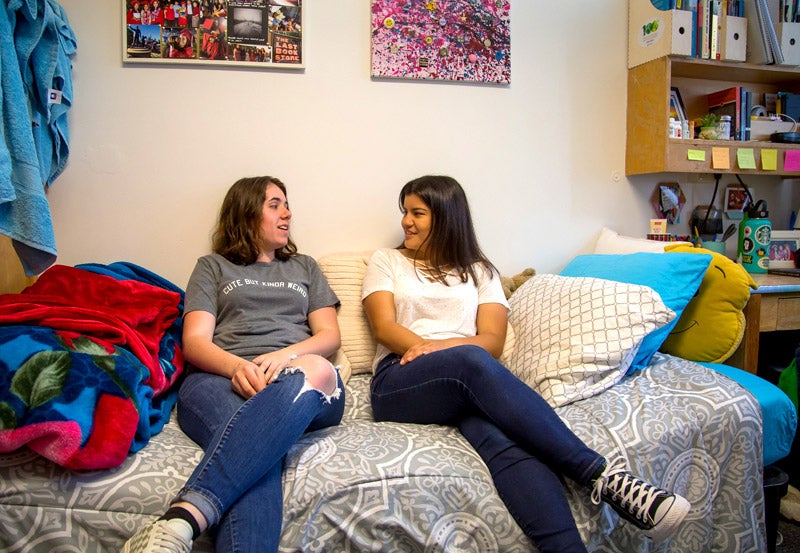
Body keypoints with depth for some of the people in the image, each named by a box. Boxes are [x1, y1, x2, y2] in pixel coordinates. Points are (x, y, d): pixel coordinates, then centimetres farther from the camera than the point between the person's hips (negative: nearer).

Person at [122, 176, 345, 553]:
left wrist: (285, 355, -6)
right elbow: (195, 342, 10)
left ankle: (184, 517, -55)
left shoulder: (305, 267, 32)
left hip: (293, 379, 1)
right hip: (221, 379, 0)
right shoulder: (213, 266, 25)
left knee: (317, 370, -41)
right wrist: (236, 366, -15)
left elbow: (330, 335, 18)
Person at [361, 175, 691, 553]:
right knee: (470, 361, -37)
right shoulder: (386, 261, 20)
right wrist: (432, 351, -16)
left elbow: (492, 341, 7)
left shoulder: (479, 271, 21)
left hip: (470, 381, 1)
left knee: (503, 440, -36)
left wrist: (442, 345, -14)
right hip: (400, 381, -1)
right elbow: (384, 328, 4)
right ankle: (600, 473, -38)